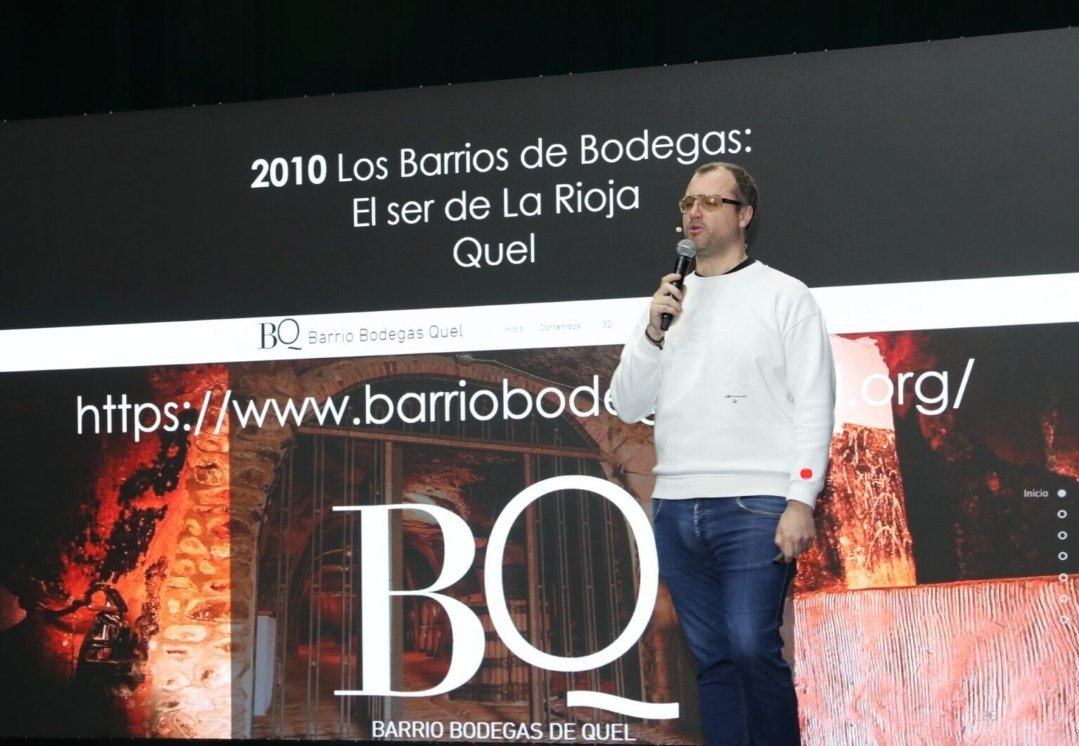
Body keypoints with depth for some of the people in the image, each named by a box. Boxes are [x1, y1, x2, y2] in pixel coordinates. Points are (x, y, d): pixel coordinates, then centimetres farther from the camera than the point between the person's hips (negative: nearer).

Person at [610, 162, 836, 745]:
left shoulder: (784, 295, 3)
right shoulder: (668, 301, 17)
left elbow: (814, 405, -4)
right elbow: (628, 407, 12)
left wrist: (801, 499, -13)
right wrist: (654, 331, -3)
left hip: (754, 508, -5)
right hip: (675, 510, 5)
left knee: (752, 648, -13)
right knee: (711, 657, 7)